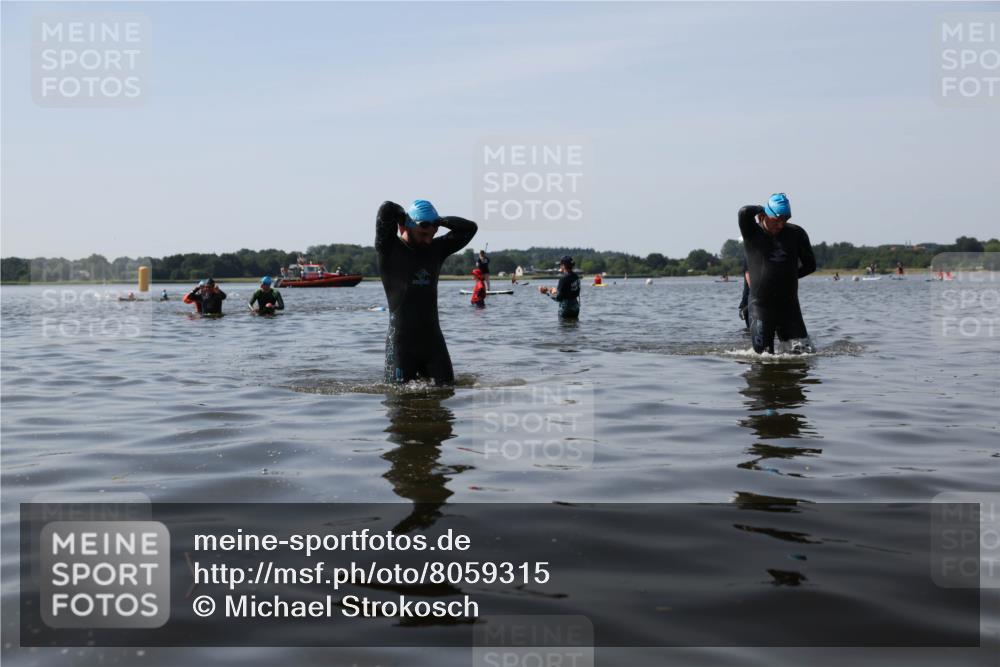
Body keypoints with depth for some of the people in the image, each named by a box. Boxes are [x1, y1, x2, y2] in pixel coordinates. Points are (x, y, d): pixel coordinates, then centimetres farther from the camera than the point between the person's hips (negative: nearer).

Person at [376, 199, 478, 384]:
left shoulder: (436, 248, 11)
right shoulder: (389, 248, -4)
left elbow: (469, 228, 9)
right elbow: (386, 209, -18)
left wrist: (438, 221, 1)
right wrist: (406, 220, 0)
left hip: (433, 336, 5)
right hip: (401, 339, -4)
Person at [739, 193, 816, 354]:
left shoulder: (796, 233, 5)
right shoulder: (752, 233, -3)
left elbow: (810, 265, 12)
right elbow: (744, 212, -23)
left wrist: (789, 275, 6)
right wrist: (761, 210, -4)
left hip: (789, 304, 3)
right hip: (760, 303, -2)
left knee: (803, 350, 1)